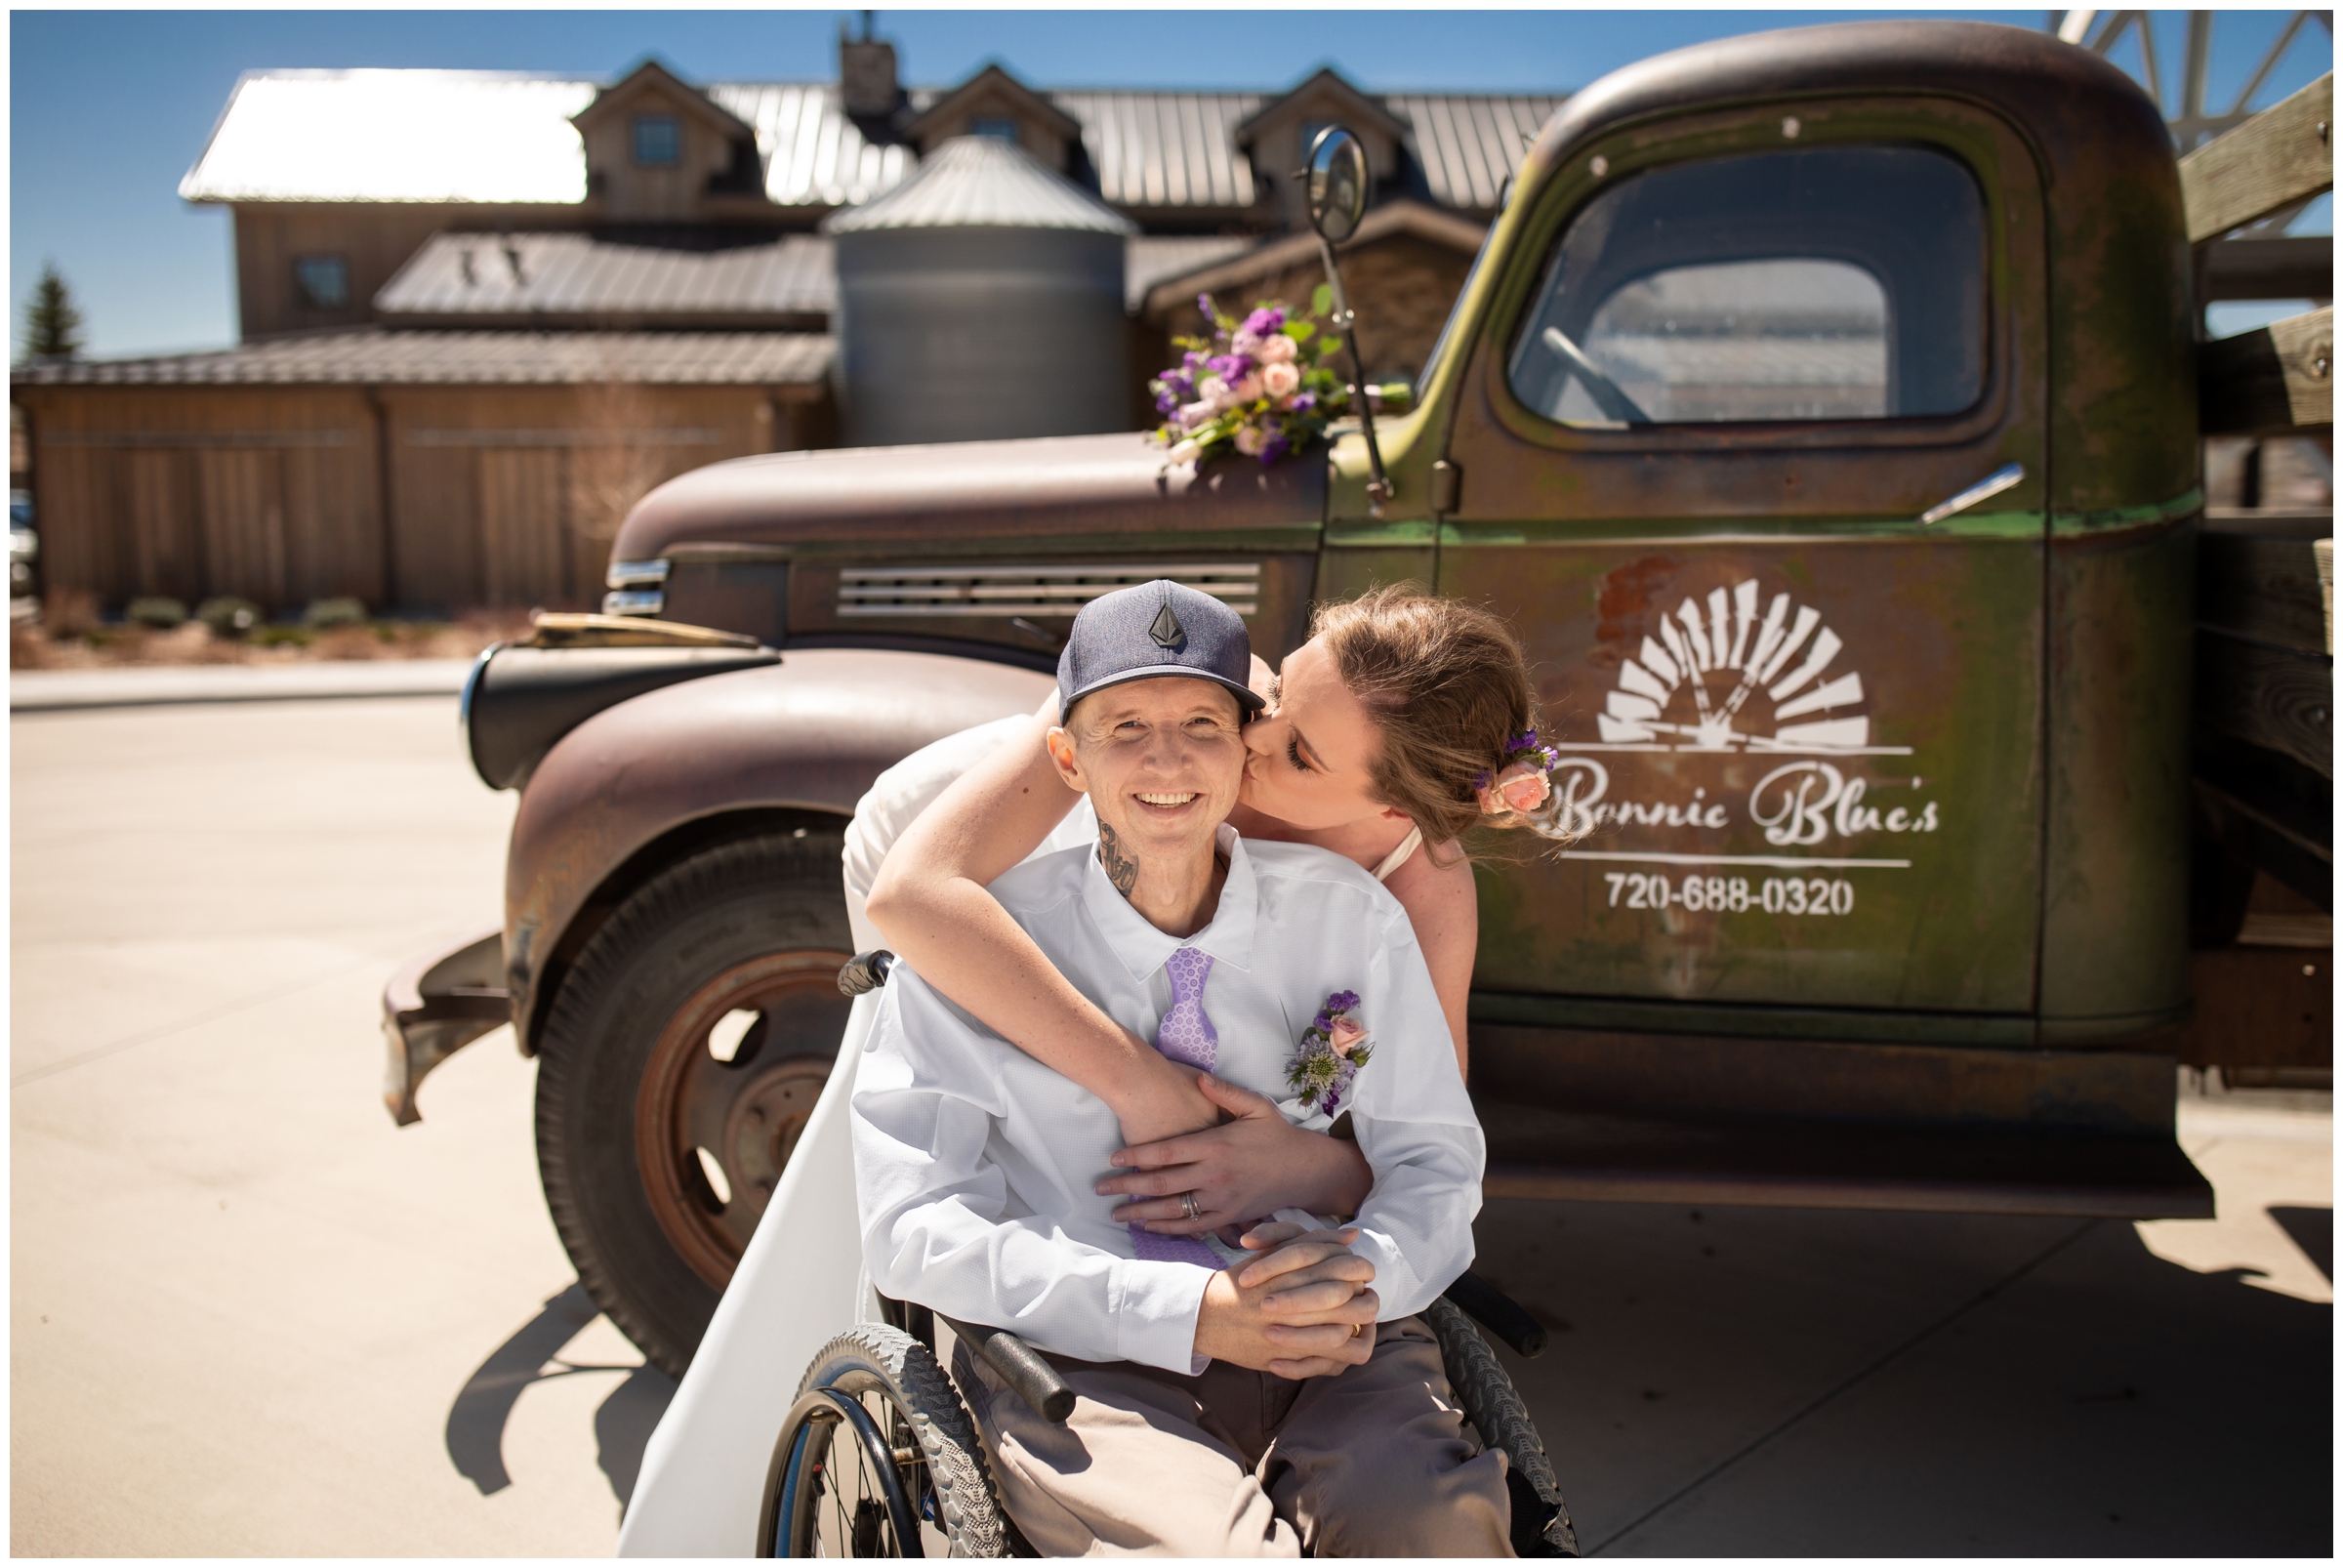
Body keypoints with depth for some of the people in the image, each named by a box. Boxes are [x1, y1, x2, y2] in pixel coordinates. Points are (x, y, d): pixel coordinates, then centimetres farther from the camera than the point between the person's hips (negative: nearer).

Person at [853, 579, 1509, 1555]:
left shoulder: (1349, 915, 5)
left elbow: (1434, 1160, 10)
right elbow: (913, 1224, -8)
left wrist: (1365, 1273, -14)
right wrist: (1188, 1314, -19)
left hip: (1330, 1356, 2)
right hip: (1078, 1363, -2)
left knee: (1441, 1527, -28)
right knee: (1218, 1548, -32)